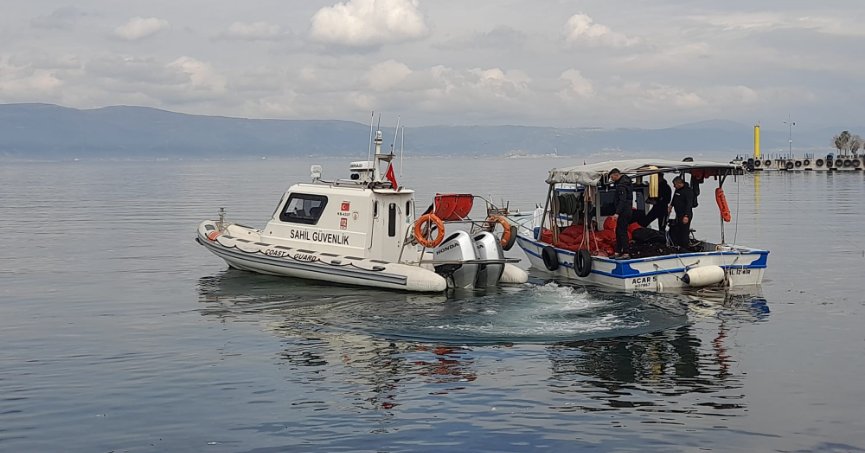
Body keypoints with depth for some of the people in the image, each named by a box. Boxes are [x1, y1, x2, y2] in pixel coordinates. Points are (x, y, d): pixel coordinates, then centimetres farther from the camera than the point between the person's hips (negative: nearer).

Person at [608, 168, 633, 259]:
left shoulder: (621, 185, -18)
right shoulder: (625, 180, 15)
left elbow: (622, 200, -26)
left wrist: (617, 213, -29)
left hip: (624, 211, -11)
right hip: (627, 210, 11)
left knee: (622, 232, -10)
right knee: (618, 231, 15)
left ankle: (626, 253, -11)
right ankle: (618, 252, 19)